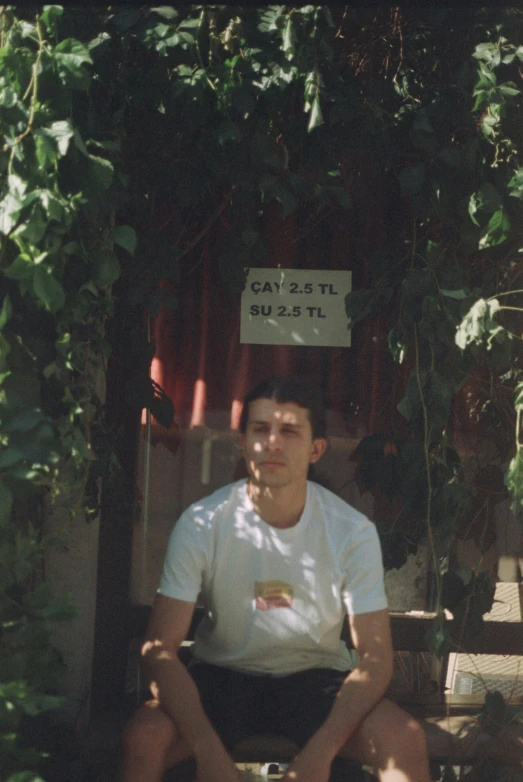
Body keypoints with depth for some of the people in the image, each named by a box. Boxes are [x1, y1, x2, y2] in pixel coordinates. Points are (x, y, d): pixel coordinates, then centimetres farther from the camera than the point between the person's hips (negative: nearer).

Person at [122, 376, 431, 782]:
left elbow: (374, 657, -13)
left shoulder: (352, 532, -12)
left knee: (405, 739, -27)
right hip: (223, 674, 0)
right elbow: (160, 648, -16)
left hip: (316, 677, 1)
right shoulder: (202, 524, -14)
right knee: (145, 736, -29)